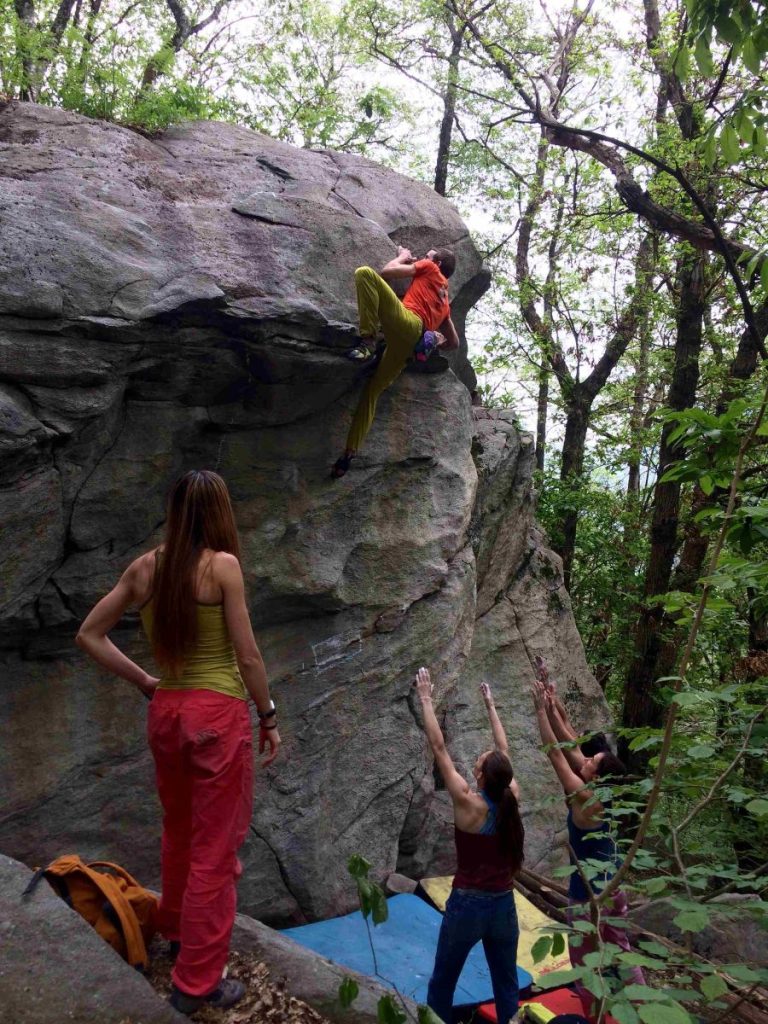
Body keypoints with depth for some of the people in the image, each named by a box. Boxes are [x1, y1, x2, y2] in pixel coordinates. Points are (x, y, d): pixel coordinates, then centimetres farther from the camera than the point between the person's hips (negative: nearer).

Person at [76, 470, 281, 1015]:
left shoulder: (144, 567, 2)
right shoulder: (223, 565, -14)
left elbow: (89, 635, 7)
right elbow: (247, 655, -11)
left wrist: (143, 681, 9)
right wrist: (269, 716, 0)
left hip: (165, 711, 6)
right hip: (219, 715, -6)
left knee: (179, 831, 27)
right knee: (214, 846, 7)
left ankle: (176, 924, 50)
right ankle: (197, 982, 19)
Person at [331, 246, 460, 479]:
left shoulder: (429, 269, 21)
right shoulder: (444, 301, 37)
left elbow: (387, 271, 12)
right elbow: (454, 342, 36)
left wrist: (403, 255, 31)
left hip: (406, 322, -7)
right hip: (412, 342, 7)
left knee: (365, 273, -10)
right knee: (372, 390, 10)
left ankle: (367, 341, -25)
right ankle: (350, 453, 2)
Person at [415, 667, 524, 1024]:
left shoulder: (468, 804, -19)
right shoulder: (511, 797, -7)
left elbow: (439, 748, -16)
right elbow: (504, 752, 7)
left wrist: (425, 699, -11)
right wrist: (490, 706, 18)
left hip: (468, 905, -4)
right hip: (504, 905, 4)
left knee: (442, 982, 15)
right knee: (507, 984, 16)